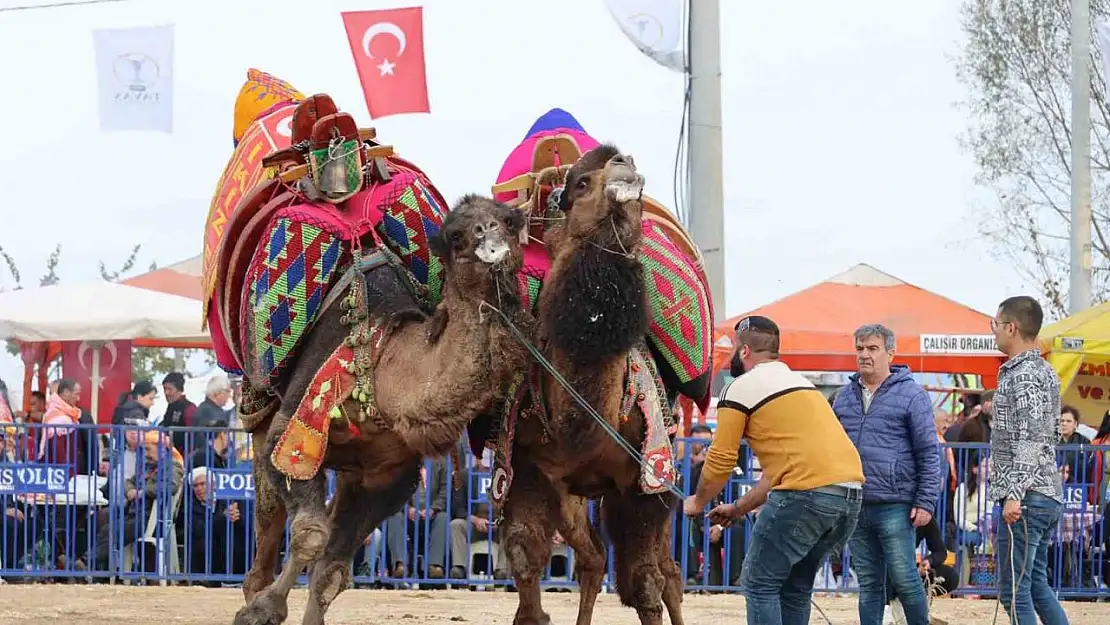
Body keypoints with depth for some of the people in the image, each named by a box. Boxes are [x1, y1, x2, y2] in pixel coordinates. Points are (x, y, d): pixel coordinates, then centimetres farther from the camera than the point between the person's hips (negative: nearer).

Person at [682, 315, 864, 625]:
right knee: (796, 586, 18)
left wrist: (697, 502, 21)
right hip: (850, 493, 8)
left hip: (808, 493, -8)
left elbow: (720, 460, 3)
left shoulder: (741, 388, 2)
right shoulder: (800, 382, 27)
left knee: (760, 584, 2)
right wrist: (738, 508, 35)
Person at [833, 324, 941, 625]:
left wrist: (926, 502, -9)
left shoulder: (911, 395, -2)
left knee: (904, 579, -3)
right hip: (855, 507, 5)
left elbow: (929, 453, -4)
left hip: (894, 506, -5)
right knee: (869, 584, 9)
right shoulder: (846, 396, 14)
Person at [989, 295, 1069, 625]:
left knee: (1014, 590, -7)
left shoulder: (1022, 376, -14)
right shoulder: (1045, 371, 16)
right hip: (1049, 496, 10)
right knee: (1036, 584, 15)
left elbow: (1031, 440, -21)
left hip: (1026, 499, -10)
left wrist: (1014, 494, -26)